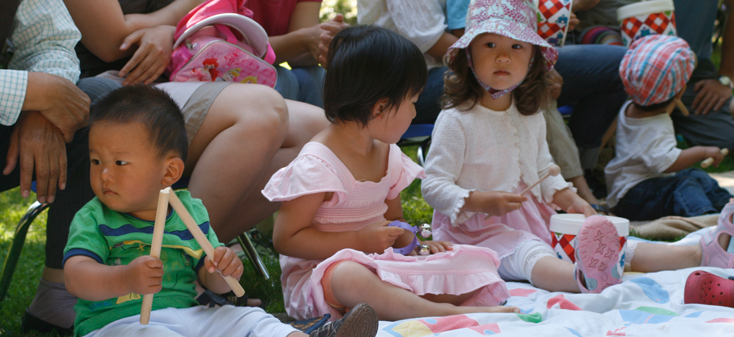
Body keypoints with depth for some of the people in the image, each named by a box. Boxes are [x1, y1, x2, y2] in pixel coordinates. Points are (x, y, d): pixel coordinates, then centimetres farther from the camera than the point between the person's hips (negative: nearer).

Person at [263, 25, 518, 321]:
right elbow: (285, 239, -17)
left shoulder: (389, 155, 11)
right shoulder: (317, 163, -16)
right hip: (319, 273, -8)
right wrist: (360, 240, -20)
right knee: (349, 277, -43)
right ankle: (443, 312, -45)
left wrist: (411, 241, 0)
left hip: (380, 266, 8)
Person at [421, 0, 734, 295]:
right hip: (479, 229, -8)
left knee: (610, 243, -6)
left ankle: (702, 254, -15)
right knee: (530, 255, -38)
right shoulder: (456, 120, -10)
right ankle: (587, 279, -70)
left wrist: (570, 199, 8)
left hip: (535, 220, 8)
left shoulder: (530, 118, 14)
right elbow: (433, 185, -13)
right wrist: (482, 202, -26)